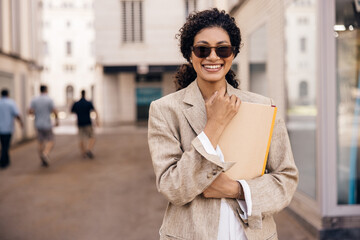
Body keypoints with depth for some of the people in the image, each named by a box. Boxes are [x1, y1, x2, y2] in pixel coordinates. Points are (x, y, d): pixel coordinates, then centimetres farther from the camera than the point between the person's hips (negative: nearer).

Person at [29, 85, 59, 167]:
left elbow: (30, 111, -4)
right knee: (50, 142, 3)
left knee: (41, 143, 12)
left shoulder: (34, 100, 0)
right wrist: (57, 119, 5)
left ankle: (43, 161, 15)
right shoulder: (49, 100, -9)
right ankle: (45, 154, -24)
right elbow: (55, 111, -11)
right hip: (47, 124, -4)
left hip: (38, 124, 4)